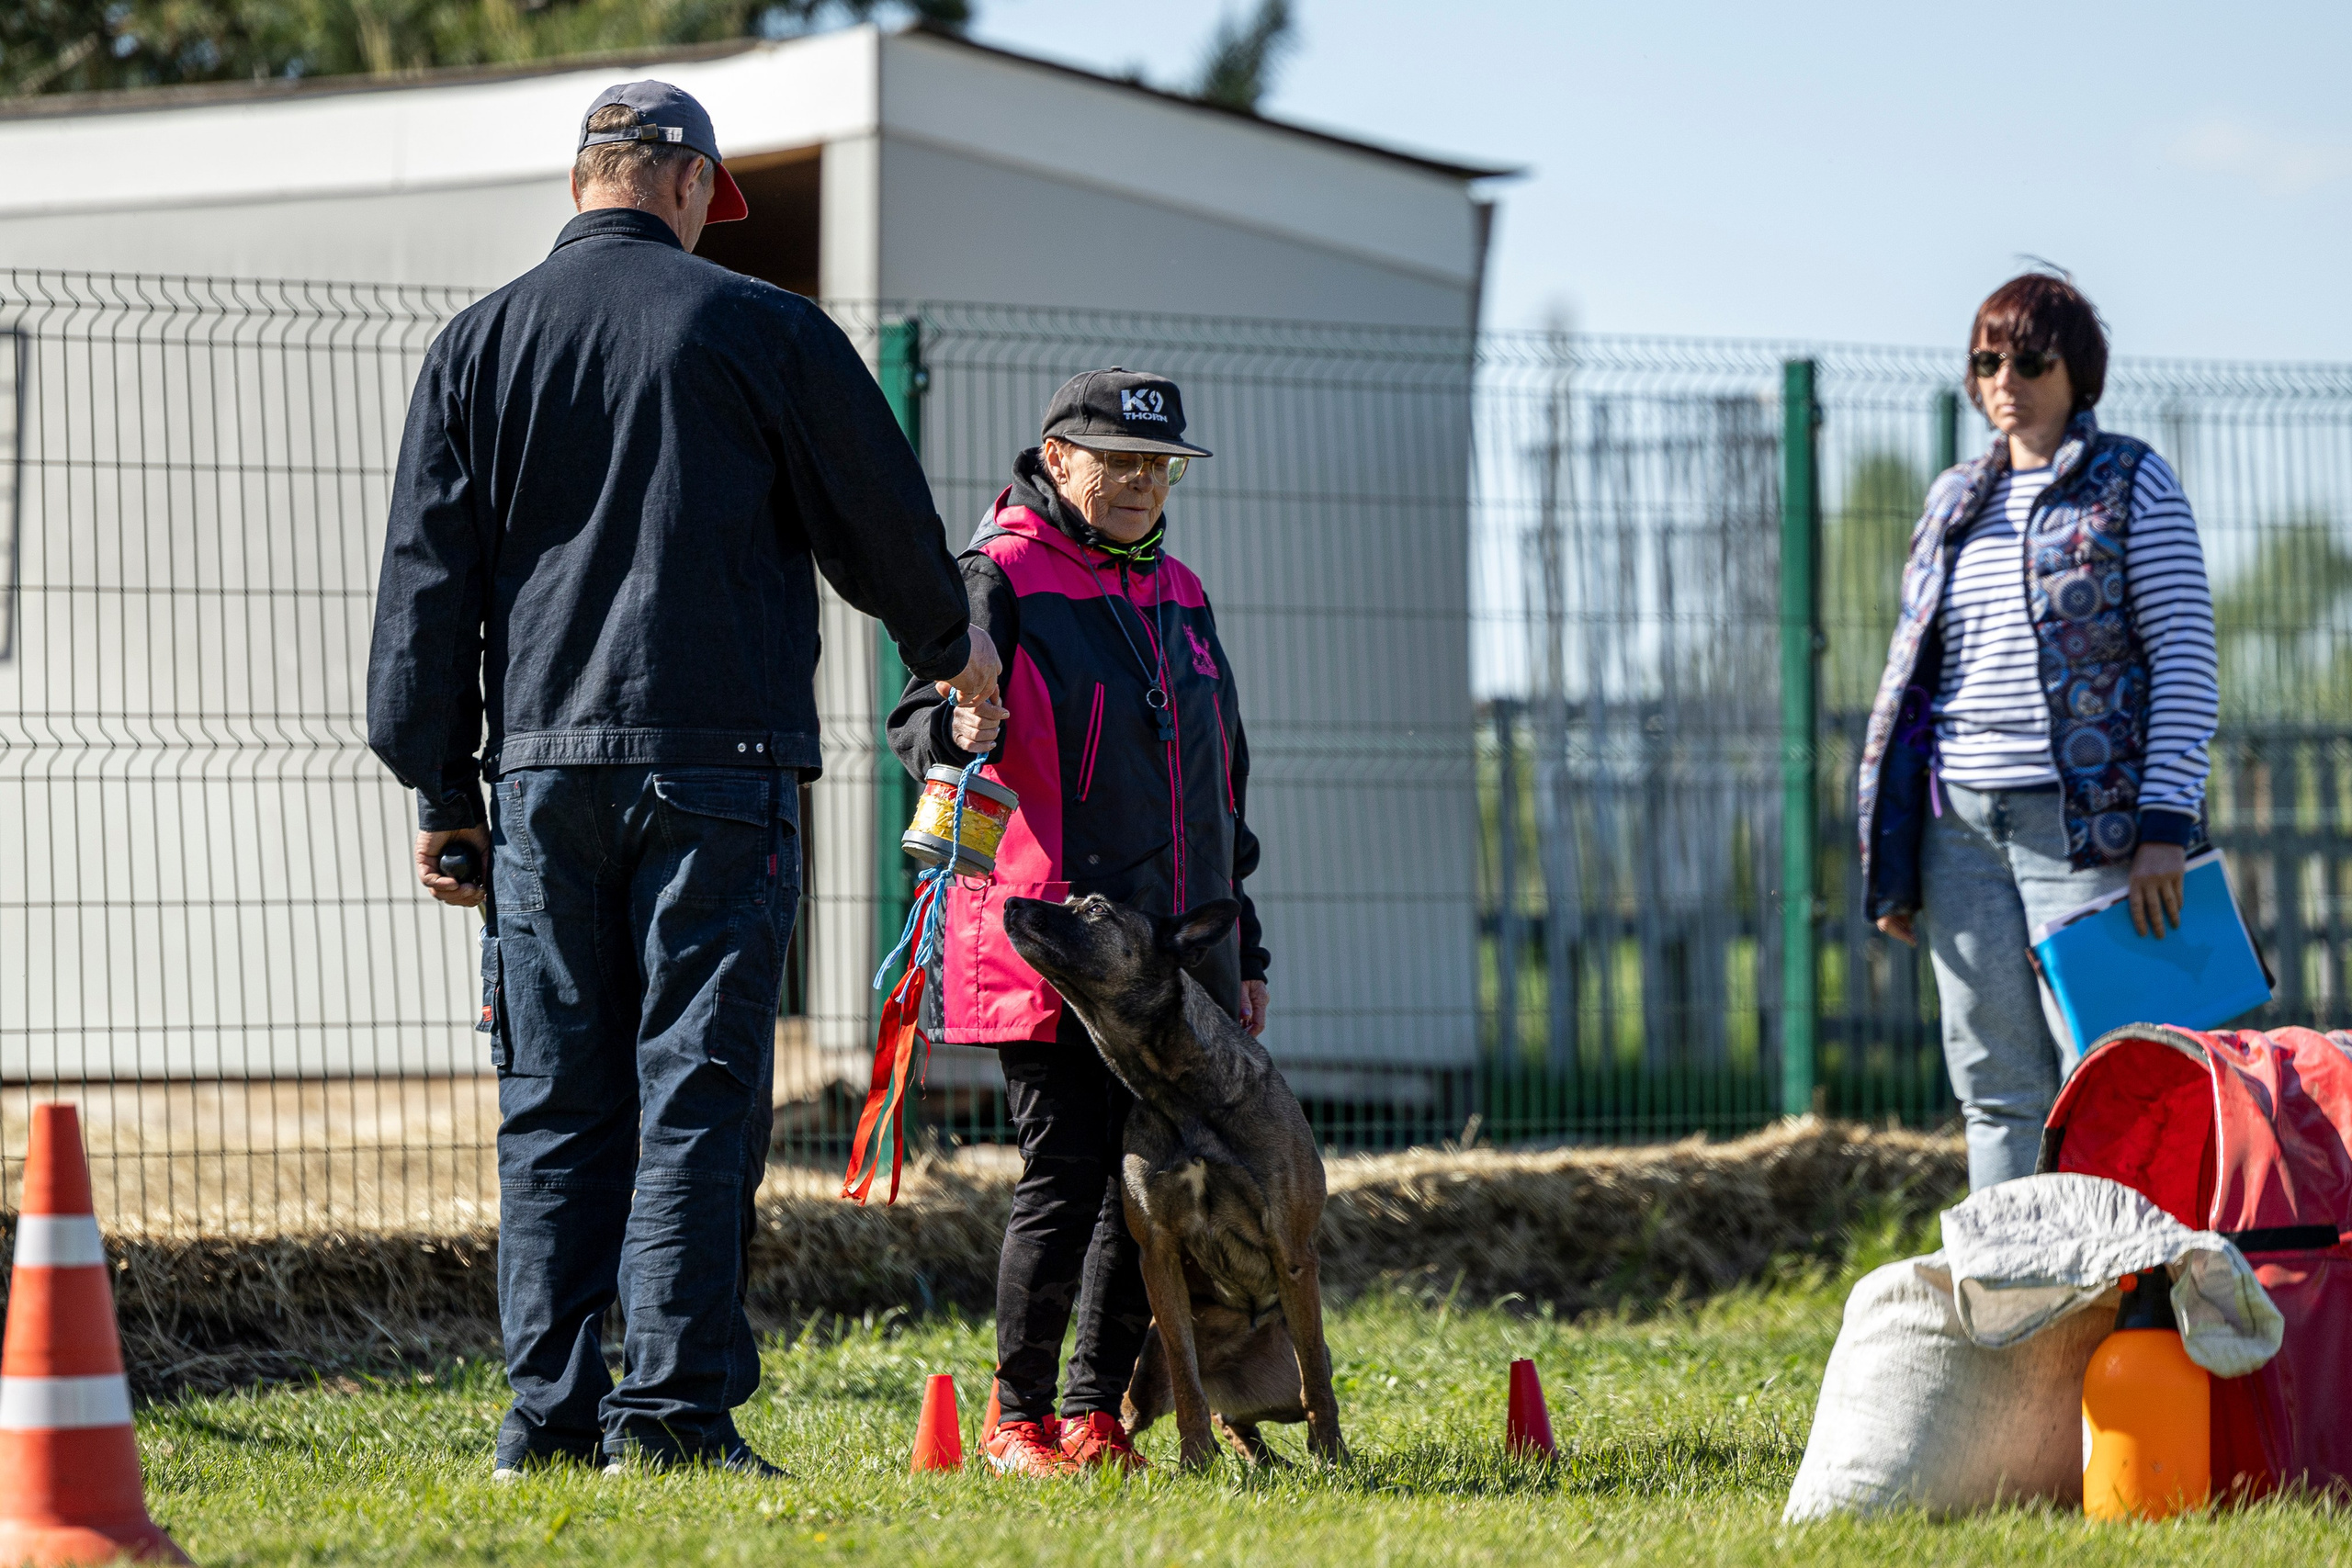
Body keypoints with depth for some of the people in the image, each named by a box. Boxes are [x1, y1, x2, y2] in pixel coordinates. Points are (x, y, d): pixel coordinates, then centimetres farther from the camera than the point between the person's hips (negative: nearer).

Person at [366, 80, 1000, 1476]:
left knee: (556, 1099, 8)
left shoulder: (476, 349, 10)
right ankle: (673, 1403, -9)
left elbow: (428, 587, 9)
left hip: (542, 771, 4)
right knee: (697, 1086, -4)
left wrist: (442, 790, 13)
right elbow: (881, 519, 7)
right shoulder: (760, 329, -1)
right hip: (718, 768, -4)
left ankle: (551, 1408, 6)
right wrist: (948, 645, 26)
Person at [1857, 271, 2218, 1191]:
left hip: (2084, 818, -5)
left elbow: (2186, 661, -3)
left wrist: (2165, 823, -14)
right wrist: (1892, 864, 14)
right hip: (1961, 827, 5)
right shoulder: (1955, 501, 17)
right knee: (1996, 1086, 6)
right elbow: (1911, 669, 19)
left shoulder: (2132, 485, 2)